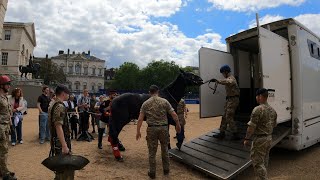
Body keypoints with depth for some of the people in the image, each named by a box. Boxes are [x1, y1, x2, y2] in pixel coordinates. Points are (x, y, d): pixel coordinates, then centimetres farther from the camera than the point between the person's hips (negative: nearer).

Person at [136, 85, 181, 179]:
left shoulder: (145, 103, 1)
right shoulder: (164, 101, -1)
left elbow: (140, 119, -3)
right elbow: (174, 115, -4)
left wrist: (138, 131, 4)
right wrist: (178, 125, 8)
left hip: (151, 129, 0)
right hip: (163, 128, 1)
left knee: (152, 151, 10)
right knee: (165, 149, 18)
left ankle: (152, 173, 21)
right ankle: (166, 170, 31)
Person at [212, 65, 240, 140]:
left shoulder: (231, 78, -18)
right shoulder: (229, 78, 15)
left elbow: (228, 82, -41)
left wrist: (217, 81, -49)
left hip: (232, 100, -10)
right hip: (229, 99, 10)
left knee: (229, 118, -8)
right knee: (224, 117, 11)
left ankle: (235, 135, 1)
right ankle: (222, 133, 18)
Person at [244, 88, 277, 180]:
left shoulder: (257, 109, -21)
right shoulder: (272, 110, 6)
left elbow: (251, 126, -21)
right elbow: (274, 125, 17)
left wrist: (247, 139, -12)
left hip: (259, 139, -9)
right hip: (269, 138, 9)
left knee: (258, 162, 1)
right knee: (264, 161, 20)